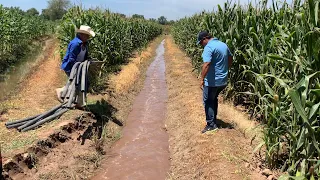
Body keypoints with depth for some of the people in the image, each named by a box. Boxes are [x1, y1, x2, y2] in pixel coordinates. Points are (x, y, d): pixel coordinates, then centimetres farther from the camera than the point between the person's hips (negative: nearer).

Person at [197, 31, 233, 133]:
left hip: (212, 81, -9)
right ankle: (213, 119, 35)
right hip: (223, 80, 9)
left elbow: (206, 64, -29)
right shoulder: (223, 45, 9)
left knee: (208, 101, 5)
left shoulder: (209, 47, -19)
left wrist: (202, 79, -24)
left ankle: (211, 125, 8)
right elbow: (230, 59, 20)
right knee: (214, 99, 25)